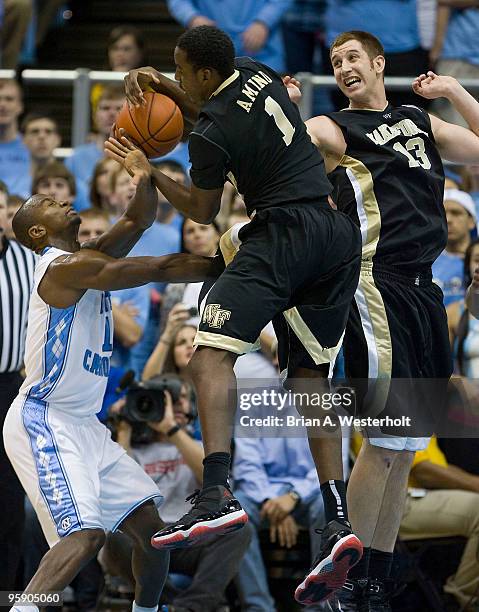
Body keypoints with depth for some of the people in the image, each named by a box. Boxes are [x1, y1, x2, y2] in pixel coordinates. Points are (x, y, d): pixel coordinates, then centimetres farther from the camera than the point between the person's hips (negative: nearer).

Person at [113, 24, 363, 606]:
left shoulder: (212, 135, -11)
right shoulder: (257, 74, 11)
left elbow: (202, 211, 6)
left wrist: (147, 171, 16)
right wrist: (161, 86, 22)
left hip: (285, 232, -9)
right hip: (340, 235, 9)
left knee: (212, 350, -17)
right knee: (310, 378, 11)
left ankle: (217, 493, -37)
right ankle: (338, 521, -1)